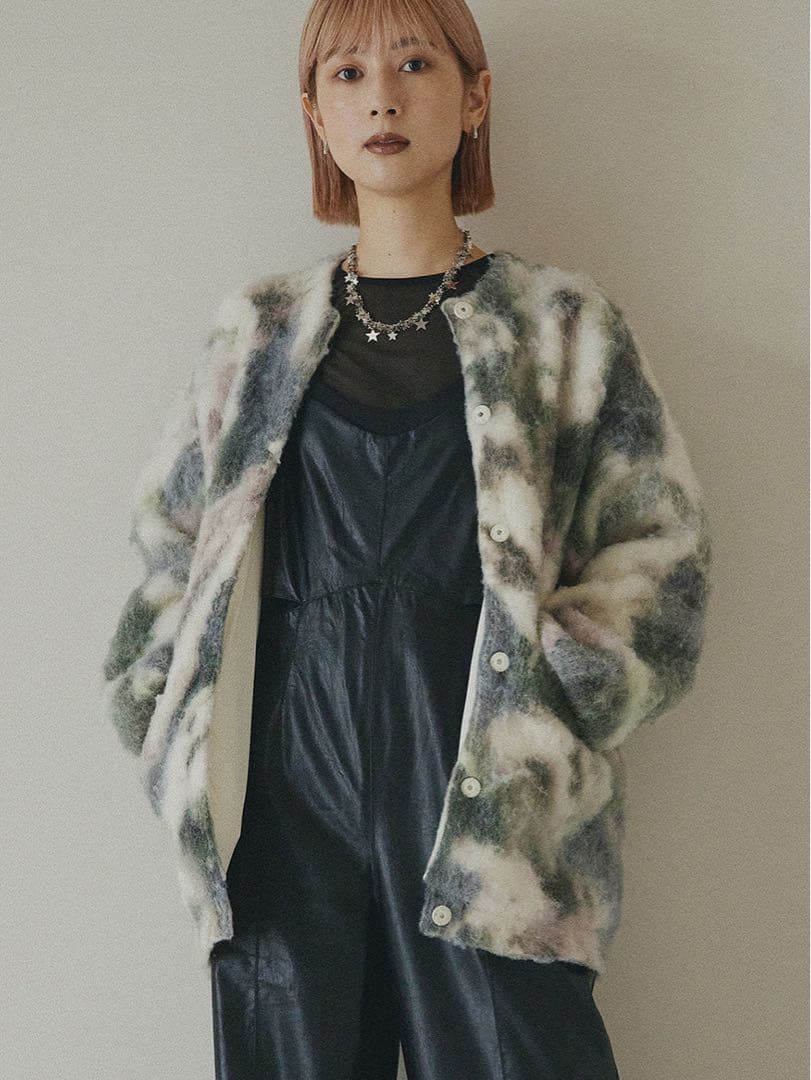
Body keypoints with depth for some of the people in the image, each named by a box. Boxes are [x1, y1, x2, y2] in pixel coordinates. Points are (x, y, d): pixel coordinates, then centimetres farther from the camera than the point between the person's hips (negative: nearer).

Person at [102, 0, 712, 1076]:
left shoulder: (564, 323, 5)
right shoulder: (260, 331, 12)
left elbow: (660, 545, 4)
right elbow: (175, 530, 19)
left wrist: (565, 683, -9)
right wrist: (159, 702, 8)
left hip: (489, 790, -2)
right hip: (293, 767, 2)